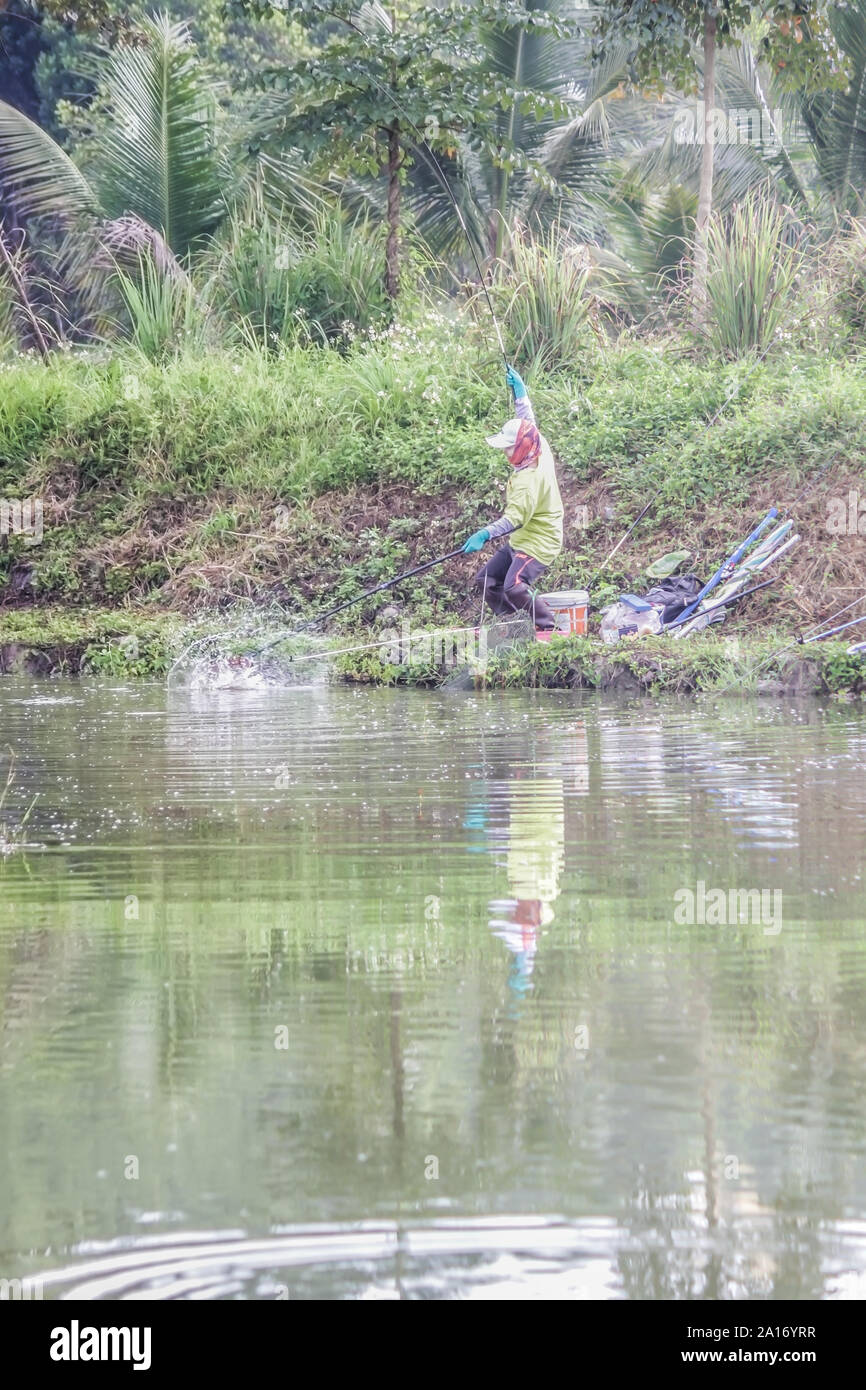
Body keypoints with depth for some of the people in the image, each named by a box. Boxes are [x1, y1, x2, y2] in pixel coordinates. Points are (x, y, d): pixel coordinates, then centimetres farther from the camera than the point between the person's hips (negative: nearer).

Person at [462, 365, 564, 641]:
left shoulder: (529, 480, -31)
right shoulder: (541, 449, -4)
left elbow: (515, 518, -40)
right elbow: (527, 422, 14)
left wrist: (485, 534, -51)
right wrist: (519, 389, 14)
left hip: (538, 544, -11)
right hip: (520, 541, 11)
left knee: (514, 587, -29)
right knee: (487, 579, 12)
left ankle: (546, 626, -12)